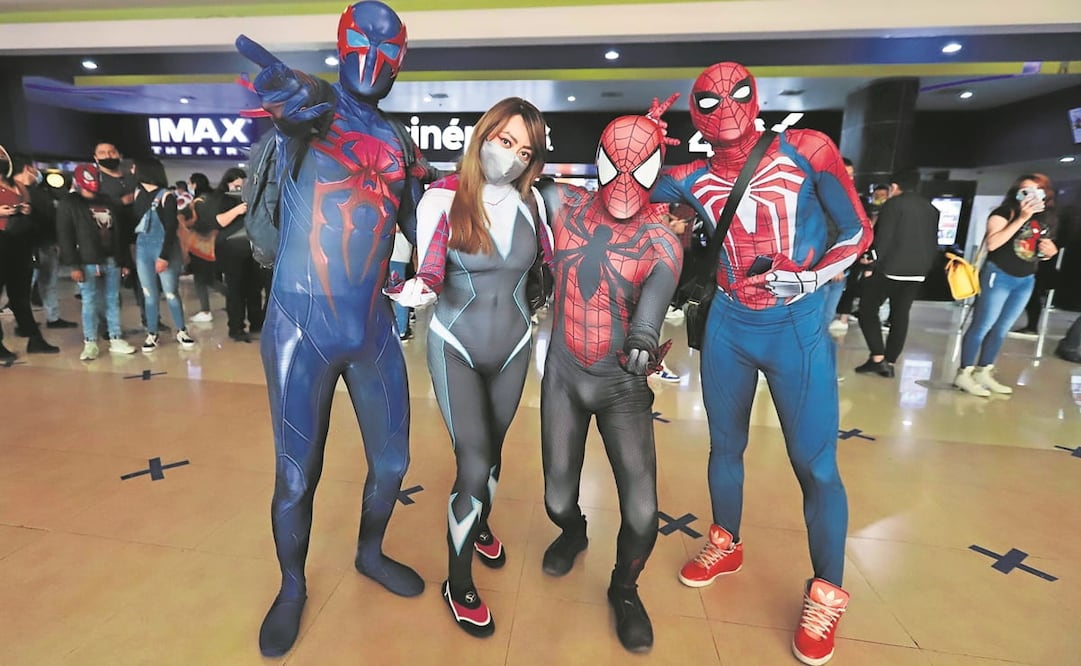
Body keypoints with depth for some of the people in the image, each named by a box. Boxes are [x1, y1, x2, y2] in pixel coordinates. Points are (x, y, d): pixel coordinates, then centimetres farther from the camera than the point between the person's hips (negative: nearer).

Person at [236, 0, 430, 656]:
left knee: (392, 461, 14)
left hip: (374, 328, 5)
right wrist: (291, 91, -42)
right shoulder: (317, 103, 0)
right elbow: (298, 98, -26)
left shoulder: (400, 144, 13)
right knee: (297, 478, 7)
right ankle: (293, 587, 36)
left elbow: (419, 228, 20)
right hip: (301, 328, -4)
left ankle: (371, 553, 43)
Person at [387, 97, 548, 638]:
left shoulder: (532, 200, -3)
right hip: (455, 346, -3)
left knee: (492, 449, 20)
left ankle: (480, 524, 52)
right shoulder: (444, 196, -12)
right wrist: (418, 288, -39)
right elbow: (429, 271, -20)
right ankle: (458, 583, 20)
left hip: (513, 346, 4)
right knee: (473, 464, -6)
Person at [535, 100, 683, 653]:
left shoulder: (662, 244, -9)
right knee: (558, 499, 6)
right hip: (563, 377, 2)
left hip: (624, 386, -1)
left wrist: (644, 344, -35)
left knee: (641, 512, -6)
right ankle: (573, 533, 47)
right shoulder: (565, 206, -3)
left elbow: (650, 309, -21)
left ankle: (625, 590, 30)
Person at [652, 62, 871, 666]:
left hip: (799, 329, -3)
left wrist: (810, 278, -17)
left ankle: (828, 594, 25)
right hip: (728, 328, 3)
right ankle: (727, 546, 40)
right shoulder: (692, 179, 2)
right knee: (726, 445, 15)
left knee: (816, 466, 1)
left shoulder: (805, 151, -6)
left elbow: (858, 231, -2)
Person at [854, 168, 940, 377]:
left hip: (890, 268, -7)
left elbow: (883, 238, -14)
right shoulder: (931, 208, 16)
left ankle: (878, 358, -5)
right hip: (917, 271, 7)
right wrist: (925, 265, 22)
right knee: (900, 316, 8)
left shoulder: (894, 204, -5)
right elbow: (933, 242, 16)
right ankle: (890, 362, 10)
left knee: (867, 309, 2)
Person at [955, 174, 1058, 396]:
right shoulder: (1004, 212, -11)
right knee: (982, 326, -5)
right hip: (998, 276, -7)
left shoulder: (1049, 219, 8)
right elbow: (992, 243, -26)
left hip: (1026, 281, 7)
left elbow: (1044, 250, 21)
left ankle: (984, 372, 22)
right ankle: (964, 374, 1)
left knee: (1001, 329, 12)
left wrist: (1051, 250, -2)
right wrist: (1021, 218, -25)